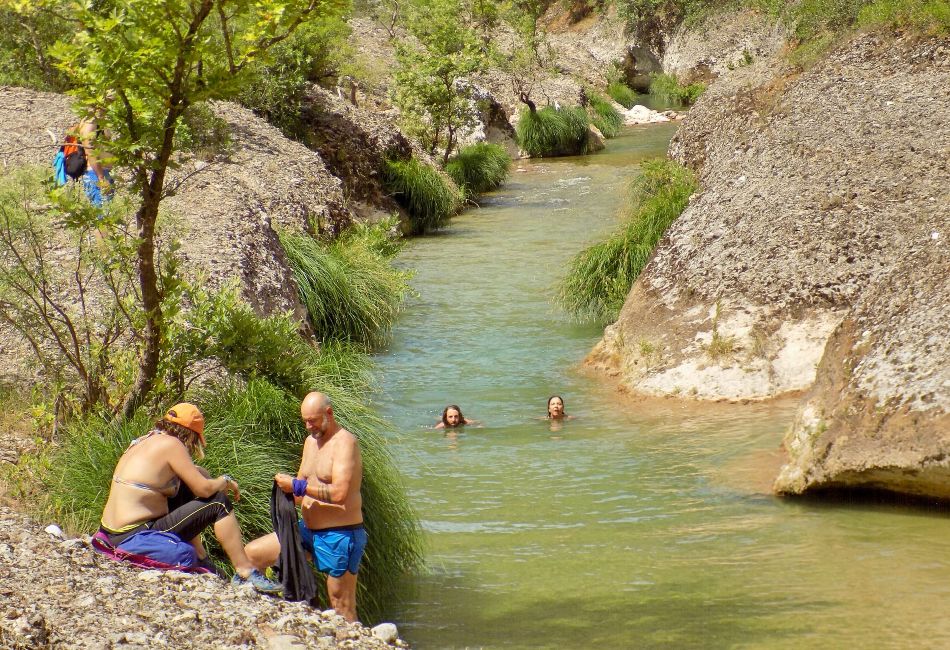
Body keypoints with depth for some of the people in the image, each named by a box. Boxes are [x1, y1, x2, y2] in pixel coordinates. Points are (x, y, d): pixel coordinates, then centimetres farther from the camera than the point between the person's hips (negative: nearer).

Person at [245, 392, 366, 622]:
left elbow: (340, 493, -26)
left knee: (342, 608, -6)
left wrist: (297, 486, -22)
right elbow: (300, 484, 19)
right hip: (308, 528, 9)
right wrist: (303, 497, -5)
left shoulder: (344, 442, -14)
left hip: (340, 534, -9)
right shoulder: (311, 441, 13)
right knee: (252, 554, 6)